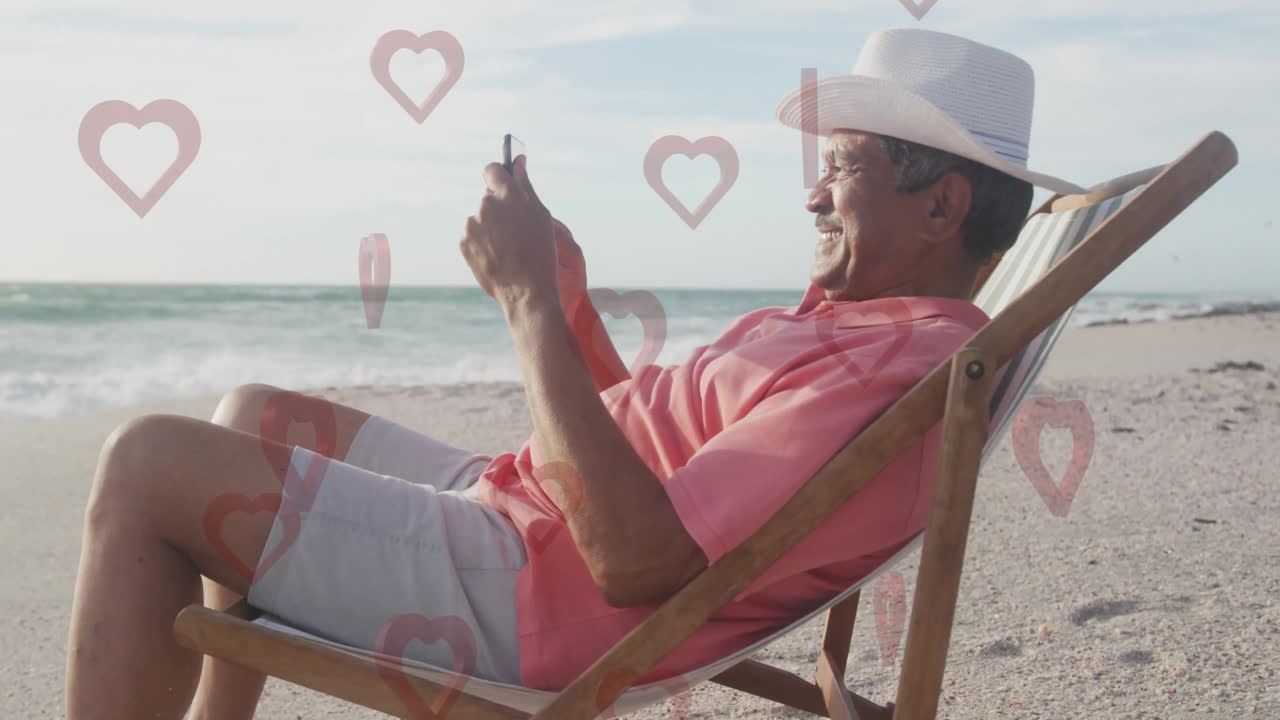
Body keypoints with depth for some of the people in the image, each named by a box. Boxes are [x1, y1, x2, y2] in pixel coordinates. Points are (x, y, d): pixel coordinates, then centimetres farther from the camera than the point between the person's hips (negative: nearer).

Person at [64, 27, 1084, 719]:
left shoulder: (899, 372, -21)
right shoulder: (853, 316, 13)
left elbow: (634, 559, -29)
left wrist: (530, 302, -24)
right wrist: (570, 300, 6)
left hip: (517, 594, -11)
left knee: (149, 464, -11)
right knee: (255, 416, 23)